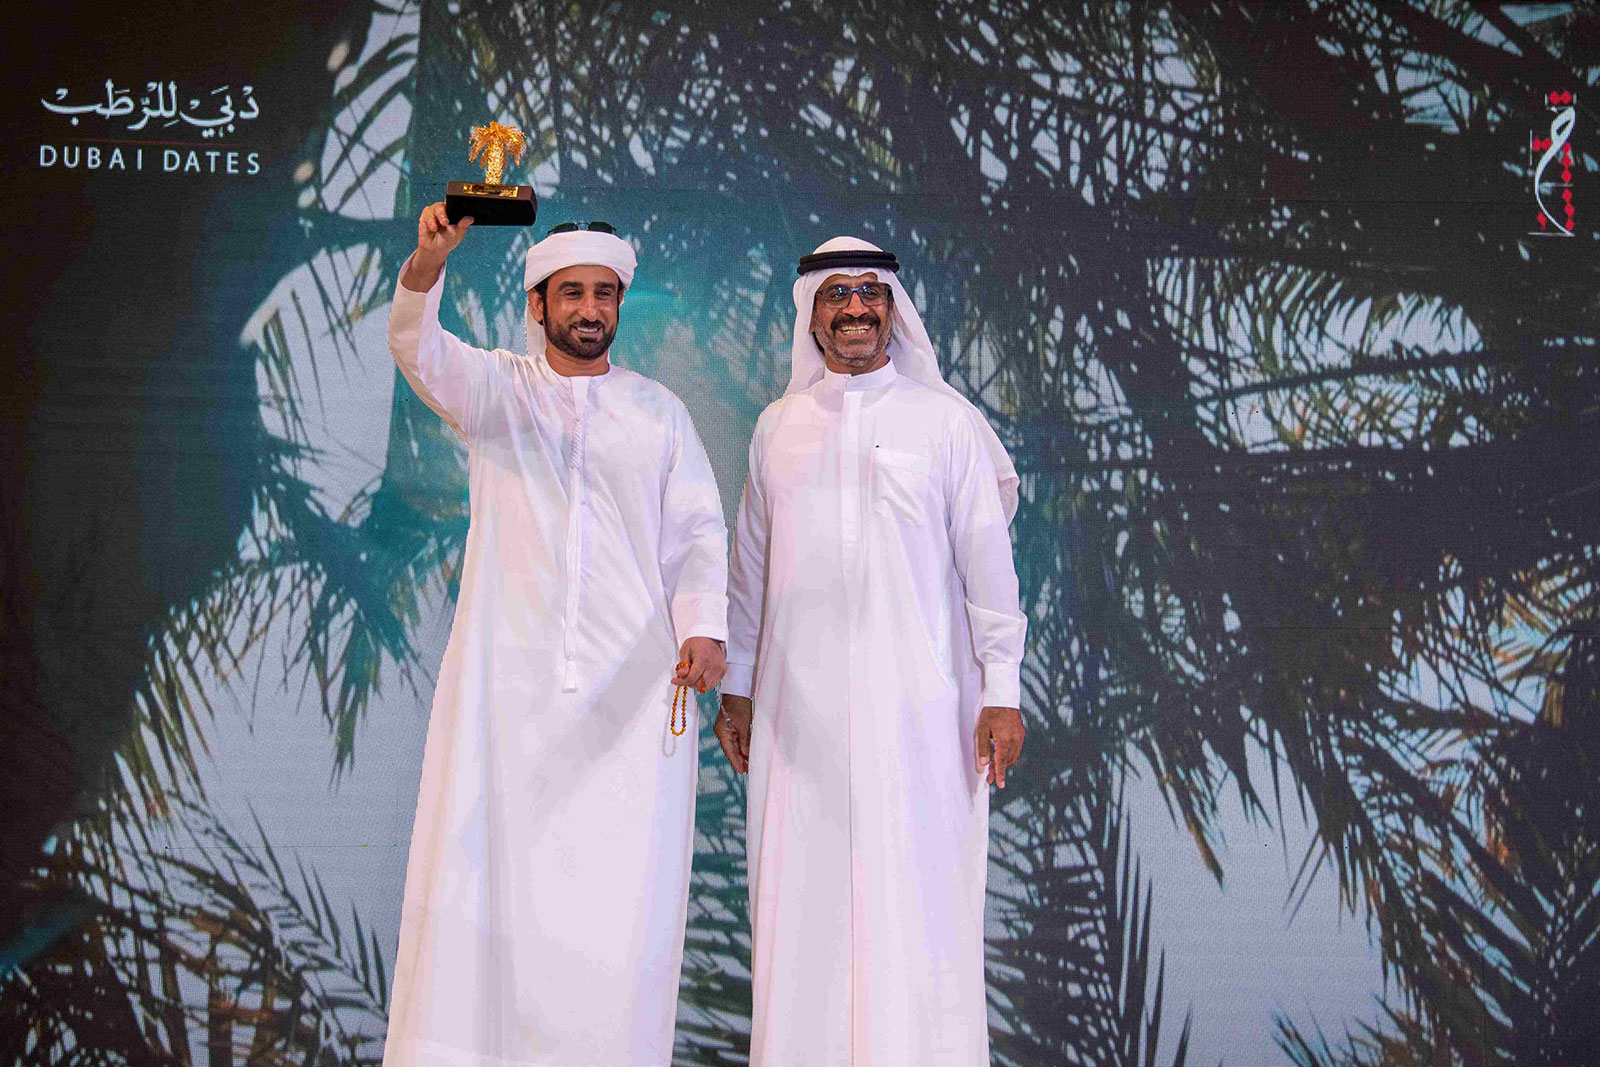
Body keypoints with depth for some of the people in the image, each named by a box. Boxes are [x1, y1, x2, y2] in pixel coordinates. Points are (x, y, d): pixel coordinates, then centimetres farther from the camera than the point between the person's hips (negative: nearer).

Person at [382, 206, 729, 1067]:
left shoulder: (659, 412, 14)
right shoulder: (496, 389, 10)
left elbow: (697, 532, 10)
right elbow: (419, 351, -9)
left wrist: (703, 626, -8)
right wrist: (429, 262, -30)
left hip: (631, 685, 1)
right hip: (507, 680, -1)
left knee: (619, 890, -3)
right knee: (485, 872, -5)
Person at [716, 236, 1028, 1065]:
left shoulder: (946, 419, 3)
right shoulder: (778, 426, 12)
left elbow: (987, 558, 0)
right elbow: (750, 564, 16)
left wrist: (1002, 691, -6)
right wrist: (736, 686, 13)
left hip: (914, 697, -3)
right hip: (798, 702, 3)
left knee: (915, 898, -4)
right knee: (801, 902, 4)